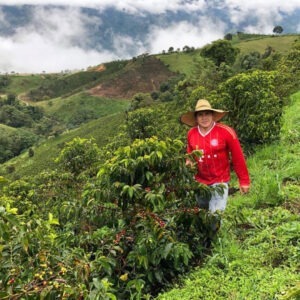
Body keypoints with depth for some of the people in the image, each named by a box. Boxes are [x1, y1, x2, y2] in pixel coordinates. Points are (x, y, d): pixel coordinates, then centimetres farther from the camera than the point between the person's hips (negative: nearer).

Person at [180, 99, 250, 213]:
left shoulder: (226, 132, -20)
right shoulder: (191, 133, -7)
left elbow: (238, 158, -12)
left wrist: (244, 181, -8)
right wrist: (189, 161, -7)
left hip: (219, 181, -5)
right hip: (199, 182, 5)